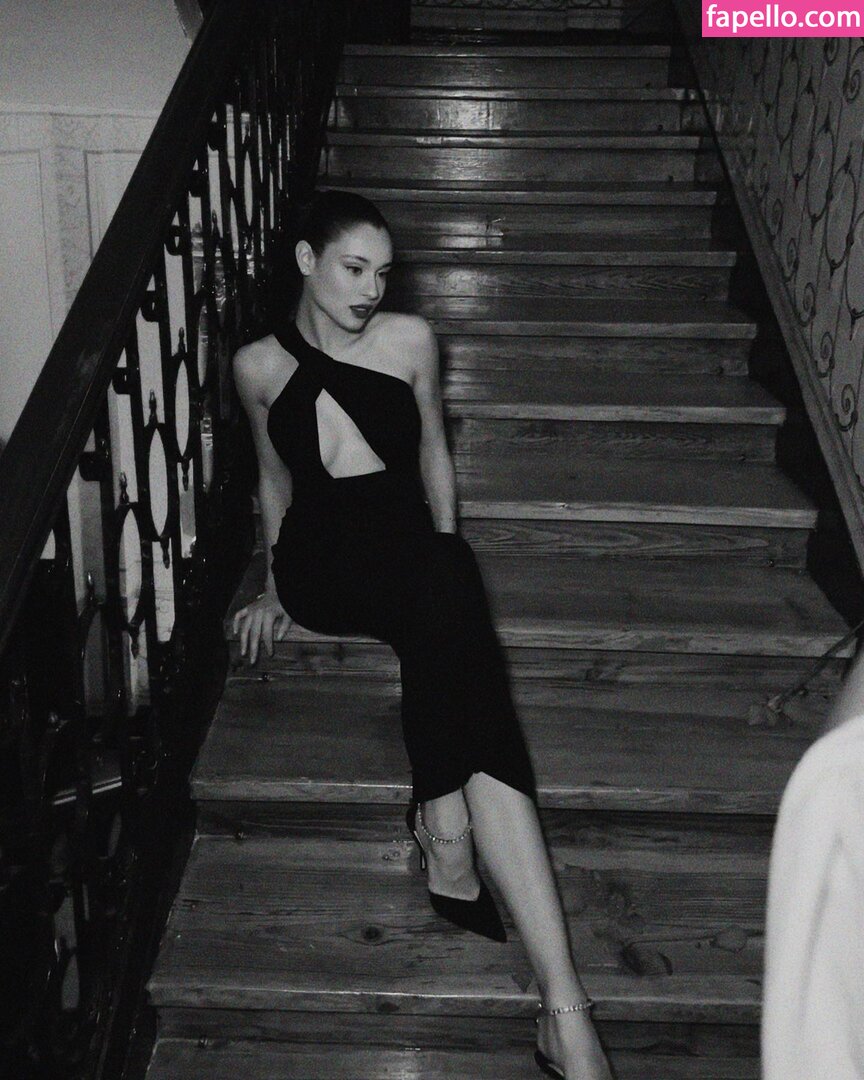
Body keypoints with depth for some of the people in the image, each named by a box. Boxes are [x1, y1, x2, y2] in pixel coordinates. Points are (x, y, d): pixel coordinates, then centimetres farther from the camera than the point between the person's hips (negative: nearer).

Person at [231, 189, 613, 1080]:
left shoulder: (409, 338, 10)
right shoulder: (257, 365, 10)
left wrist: (446, 561, 7)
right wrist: (273, 589, 21)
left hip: (412, 548, 1)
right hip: (321, 566, 0)